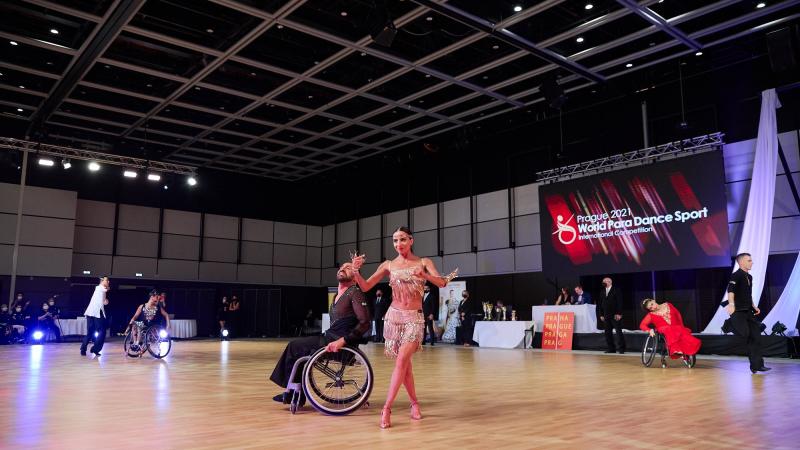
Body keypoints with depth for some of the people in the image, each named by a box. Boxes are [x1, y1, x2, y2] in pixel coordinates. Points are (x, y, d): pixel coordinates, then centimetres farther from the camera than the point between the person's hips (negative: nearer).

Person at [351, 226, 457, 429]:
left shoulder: (423, 262, 1)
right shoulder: (388, 265, 5)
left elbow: (442, 283, -14)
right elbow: (365, 286, 3)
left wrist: (424, 275, -33)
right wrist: (356, 270, -16)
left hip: (414, 318, -2)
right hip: (394, 315, 3)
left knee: (401, 361, -15)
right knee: (405, 363, 7)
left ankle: (386, 408, -12)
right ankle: (414, 403, 23)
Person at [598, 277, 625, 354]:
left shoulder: (616, 291, -2)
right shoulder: (602, 292, 15)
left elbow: (619, 302, -9)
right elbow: (601, 304, 15)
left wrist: (619, 313, -15)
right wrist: (601, 315, 9)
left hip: (615, 315, -6)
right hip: (606, 315, 6)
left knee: (619, 332, -3)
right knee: (608, 332, 3)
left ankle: (622, 348, 3)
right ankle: (611, 349, 8)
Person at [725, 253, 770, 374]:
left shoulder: (749, 277, 16)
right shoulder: (736, 275, -11)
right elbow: (731, 291, -28)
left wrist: (753, 306, 19)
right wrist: (731, 304, -43)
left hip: (748, 312, 9)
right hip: (738, 312, -8)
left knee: (755, 336, 5)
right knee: (744, 335, -14)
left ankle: (757, 365, 10)